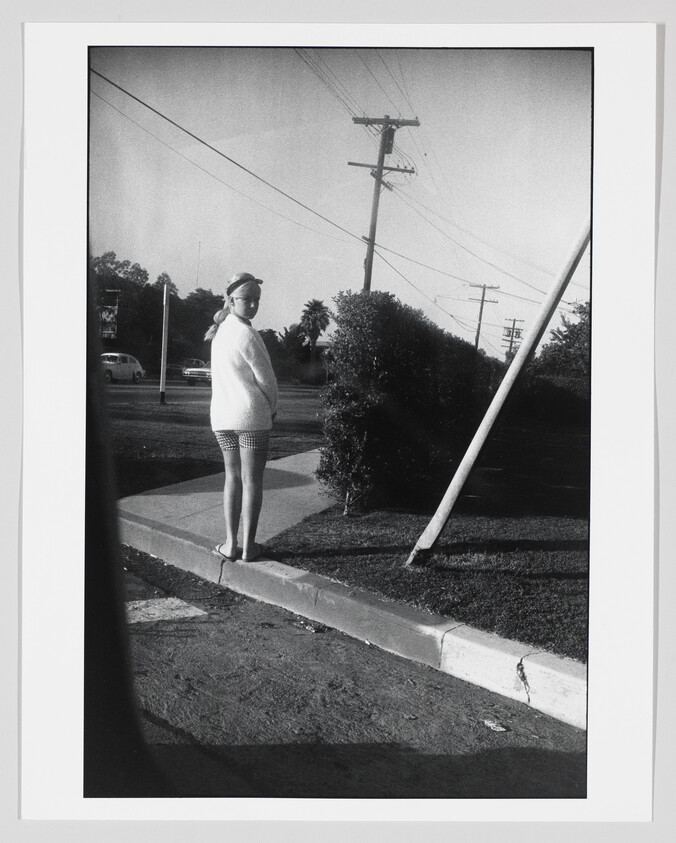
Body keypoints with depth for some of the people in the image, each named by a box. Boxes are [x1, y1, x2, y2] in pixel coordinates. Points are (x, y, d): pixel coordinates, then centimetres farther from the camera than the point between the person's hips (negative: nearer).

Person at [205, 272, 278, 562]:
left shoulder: (220, 332, 11)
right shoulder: (246, 334, -13)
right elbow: (265, 377, -9)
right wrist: (273, 407, 7)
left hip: (221, 416, 7)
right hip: (251, 414, -7)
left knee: (232, 477, 14)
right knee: (252, 481, 2)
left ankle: (230, 544, 12)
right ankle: (248, 547, 7)